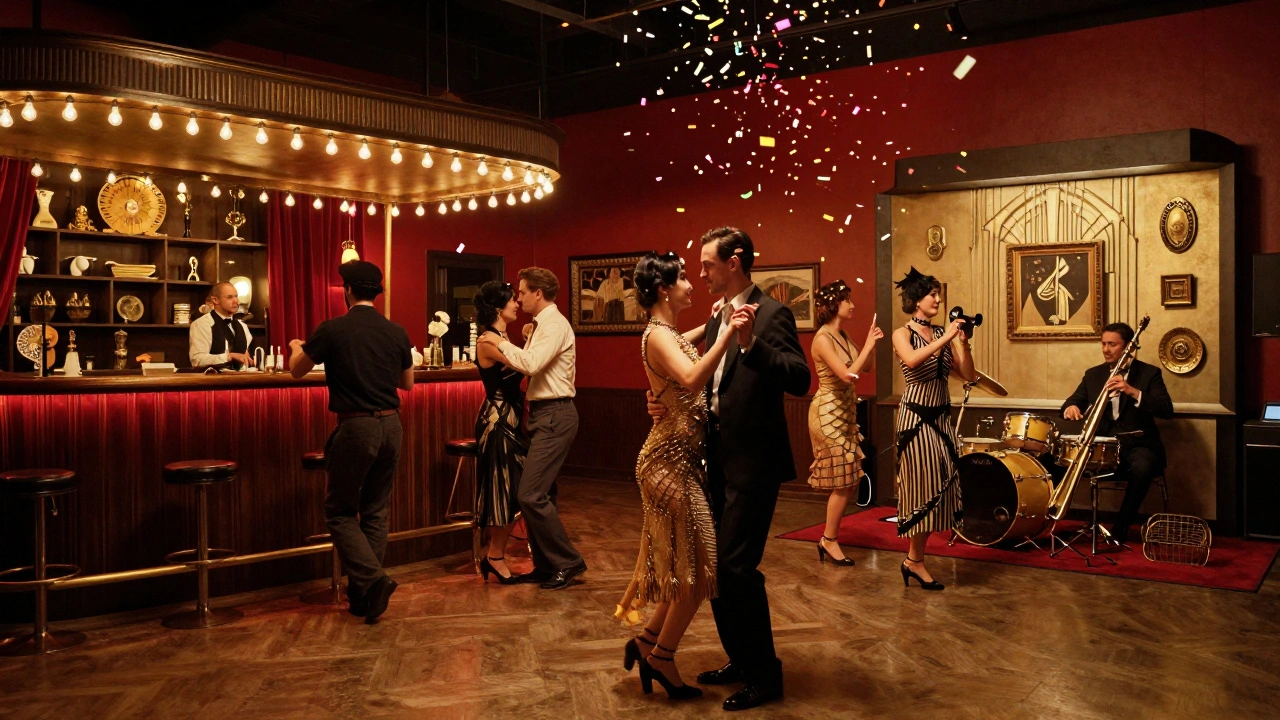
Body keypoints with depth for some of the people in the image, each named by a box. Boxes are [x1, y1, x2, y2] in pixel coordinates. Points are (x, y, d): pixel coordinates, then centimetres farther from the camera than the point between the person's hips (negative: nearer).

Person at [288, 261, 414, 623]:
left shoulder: (332, 330, -9)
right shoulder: (396, 332, 3)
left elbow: (297, 370, 7)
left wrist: (296, 348, 29)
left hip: (356, 427, -4)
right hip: (390, 426, 5)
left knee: (340, 511, 9)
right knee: (375, 511, 14)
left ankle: (372, 579, -9)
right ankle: (363, 593, 19)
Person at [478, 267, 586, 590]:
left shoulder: (555, 325, -13)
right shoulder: (543, 325, 18)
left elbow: (531, 363, -25)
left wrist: (501, 343, -13)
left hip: (554, 416, -10)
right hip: (544, 415, 10)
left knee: (531, 495, -12)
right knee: (539, 494, 12)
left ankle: (569, 562, -2)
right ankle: (546, 565, 20)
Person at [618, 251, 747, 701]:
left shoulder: (670, 335, 13)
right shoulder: (657, 335, -16)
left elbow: (689, 343, 39)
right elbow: (692, 379, -35)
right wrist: (727, 334, -37)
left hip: (679, 459, 10)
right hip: (671, 461, -10)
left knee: (682, 563, 15)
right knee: (695, 565, -1)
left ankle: (647, 643, 25)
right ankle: (661, 657, 13)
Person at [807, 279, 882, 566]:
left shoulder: (842, 335, 10)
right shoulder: (823, 338, -18)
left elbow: (861, 369, 14)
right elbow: (847, 375, -25)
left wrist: (872, 345, 2)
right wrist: (868, 345, -18)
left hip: (844, 411, 9)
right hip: (829, 412, -9)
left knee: (849, 478, 10)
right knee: (843, 482, -4)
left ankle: (830, 538, 19)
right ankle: (829, 541, 9)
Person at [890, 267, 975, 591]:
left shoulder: (943, 333, 10)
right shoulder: (902, 334, -5)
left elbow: (968, 375, 3)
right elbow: (912, 360, -28)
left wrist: (963, 343, -9)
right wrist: (945, 339, -25)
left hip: (942, 417, 6)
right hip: (916, 417, -6)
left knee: (940, 485, 5)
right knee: (923, 486, -4)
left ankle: (914, 559, 15)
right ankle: (915, 562, 8)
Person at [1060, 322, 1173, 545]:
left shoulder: (1149, 373, 0)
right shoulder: (1093, 374, 12)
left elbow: (1166, 410, -13)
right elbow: (1074, 400, 7)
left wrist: (1132, 391, -29)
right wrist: (1071, 407, -20)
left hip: (1138, 444, -3)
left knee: (1142, 468, -37)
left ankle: (1120, 529, -23)